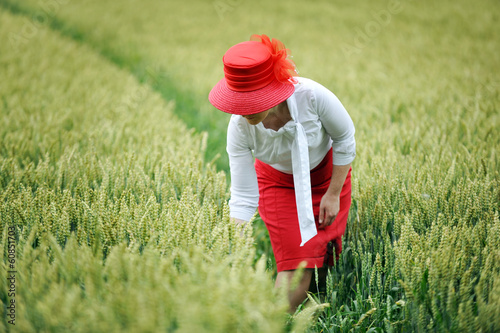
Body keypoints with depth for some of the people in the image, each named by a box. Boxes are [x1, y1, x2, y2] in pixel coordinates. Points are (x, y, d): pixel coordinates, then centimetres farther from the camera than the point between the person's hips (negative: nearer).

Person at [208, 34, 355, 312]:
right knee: (294, 261, -11)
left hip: (327, 172, 0)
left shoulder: (312, 96, -37)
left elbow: (345, 138, -15)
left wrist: (333, 194, -12)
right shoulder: (239, 126, -32)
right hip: (278, 181, 0)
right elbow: (243, 197, -27)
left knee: (326, 255, 6)